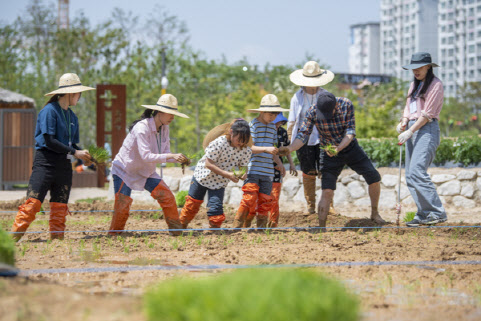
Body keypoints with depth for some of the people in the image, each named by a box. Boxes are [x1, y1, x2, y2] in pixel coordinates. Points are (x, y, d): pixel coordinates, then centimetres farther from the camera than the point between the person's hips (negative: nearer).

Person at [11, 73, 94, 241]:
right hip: (45, 162, -7)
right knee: (33, 201, -14)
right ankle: (14, 236, -15)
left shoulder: (72, 116, 18)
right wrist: (74, 152, -13)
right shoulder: (49, 111, -7)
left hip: (64, 164, 7)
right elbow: (49, 141, -14)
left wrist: (83, 155, -1)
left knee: (60, 206, 3)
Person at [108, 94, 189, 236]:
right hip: (124, 170, -7)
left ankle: (177, 230, 5)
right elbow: (146, 156, -37)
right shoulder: (142, 128, -30)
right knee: (122, 205, -12)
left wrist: (178, 159, -25)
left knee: (167, 197, -5)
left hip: (146, 171, 7)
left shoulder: (164, 128, -5)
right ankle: (114, 235, 6)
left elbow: (166, 153, -3)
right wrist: (171, 156, -44)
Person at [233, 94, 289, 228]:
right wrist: (266, 149, -26)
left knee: (265, 201, 6)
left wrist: (279, 162, 11)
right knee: (249, 199, -15)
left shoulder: (272, 127, 15)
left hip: (267, 172, 6)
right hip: (252, 170, -6)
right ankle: (237, 226, -11)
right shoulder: (253, 125, -6)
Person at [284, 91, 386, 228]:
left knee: (374, 177, -3)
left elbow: (350, 131, -20)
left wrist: (339, 148, -36)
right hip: (330, 152, -1)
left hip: (350, 147, 1)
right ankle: (321, 227, -8)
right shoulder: (312, 112, -21)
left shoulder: (346, 105, -21)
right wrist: (288, 149, -40)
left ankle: (374, 213, 18)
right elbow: (303, 135, -22)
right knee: (327, 190, -13)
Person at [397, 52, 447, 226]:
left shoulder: (435, 85, -5)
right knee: (410, 176, 2)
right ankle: (424, 214, 4)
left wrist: (410, 132, -15)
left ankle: (437, 213, -19)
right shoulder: (414, 85, 20)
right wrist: (404, 123, 1)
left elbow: (427, 113, -11)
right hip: (412, 128, 9)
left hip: (427, 129, -9)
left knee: (417, 171, -20)